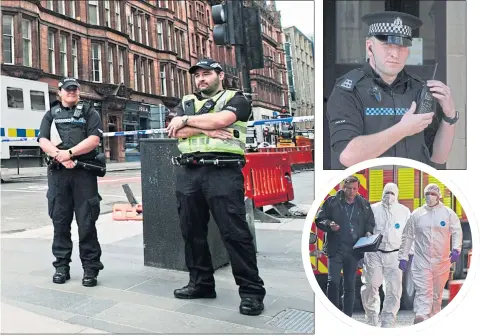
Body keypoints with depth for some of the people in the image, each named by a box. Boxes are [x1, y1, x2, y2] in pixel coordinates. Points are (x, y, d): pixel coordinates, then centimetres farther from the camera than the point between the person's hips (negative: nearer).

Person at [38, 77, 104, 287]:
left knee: (86, 222, -3)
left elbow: (94, 139, -5)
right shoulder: (51, 114, 17)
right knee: (60, 221, 6)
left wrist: (70, 153, -15)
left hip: (84, 172, -3)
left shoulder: (89, 112, 9)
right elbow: (43, 141, 3)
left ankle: (90, 268, 4)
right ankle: (61, 265, 17)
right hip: (58, 172, 3)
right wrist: (60, 156, -14)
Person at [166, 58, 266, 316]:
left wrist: (187, 121, 0)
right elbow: (173, 130, 3)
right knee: (192, 231, 10)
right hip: (188, 172, 6)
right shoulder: (186, 102, 21)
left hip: (223, 171, -5)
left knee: (234, 232, -7)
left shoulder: (236, 99, 7)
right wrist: (207, 130, -10)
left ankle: (251, 290, 2)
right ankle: (201, 282, 25)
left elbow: (220, 119, -13)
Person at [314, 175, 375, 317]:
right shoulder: (331, 202, -3)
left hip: (354, 249, 3)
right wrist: (329, 224, -19)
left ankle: (348, 315, 21)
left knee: (350, 284, 11)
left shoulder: (364, 204, 6)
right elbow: (319, 220, 0)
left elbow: (370, 222, 16)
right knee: (333, 281, -7)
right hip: (335, 248, -3)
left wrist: (368, 232, -4)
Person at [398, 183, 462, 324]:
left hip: (442, 262, 1)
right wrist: (403, 257, 3)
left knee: (437, 294, 13)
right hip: (421, 261, -1)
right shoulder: (416, 214, 4)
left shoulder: (448, 213, 3)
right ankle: (420, 318, -23)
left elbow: (457, 232, -1)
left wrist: (456, 249, -20)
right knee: (423, 291, -13)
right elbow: (407, 237, 6)